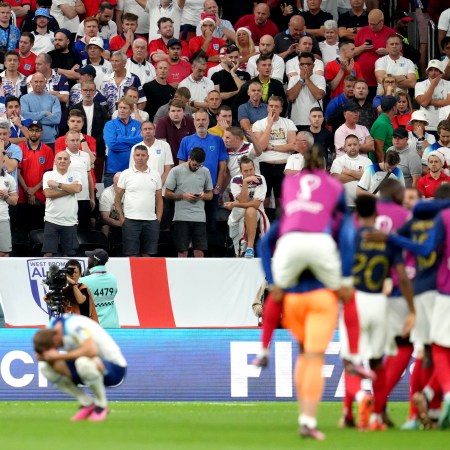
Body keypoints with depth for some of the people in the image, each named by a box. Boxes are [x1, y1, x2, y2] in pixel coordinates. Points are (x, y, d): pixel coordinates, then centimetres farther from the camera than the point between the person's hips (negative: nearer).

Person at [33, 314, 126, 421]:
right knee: (45, 367, -8)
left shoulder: (74, 326, -29)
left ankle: (101, 405, -13)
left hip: (115, 367, -8)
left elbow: (92, 351, -43)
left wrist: (60, 356, -36)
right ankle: (87, 403, 0)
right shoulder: (52, 326, -6)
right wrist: (42, 356, -23)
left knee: (83, 362, -40)